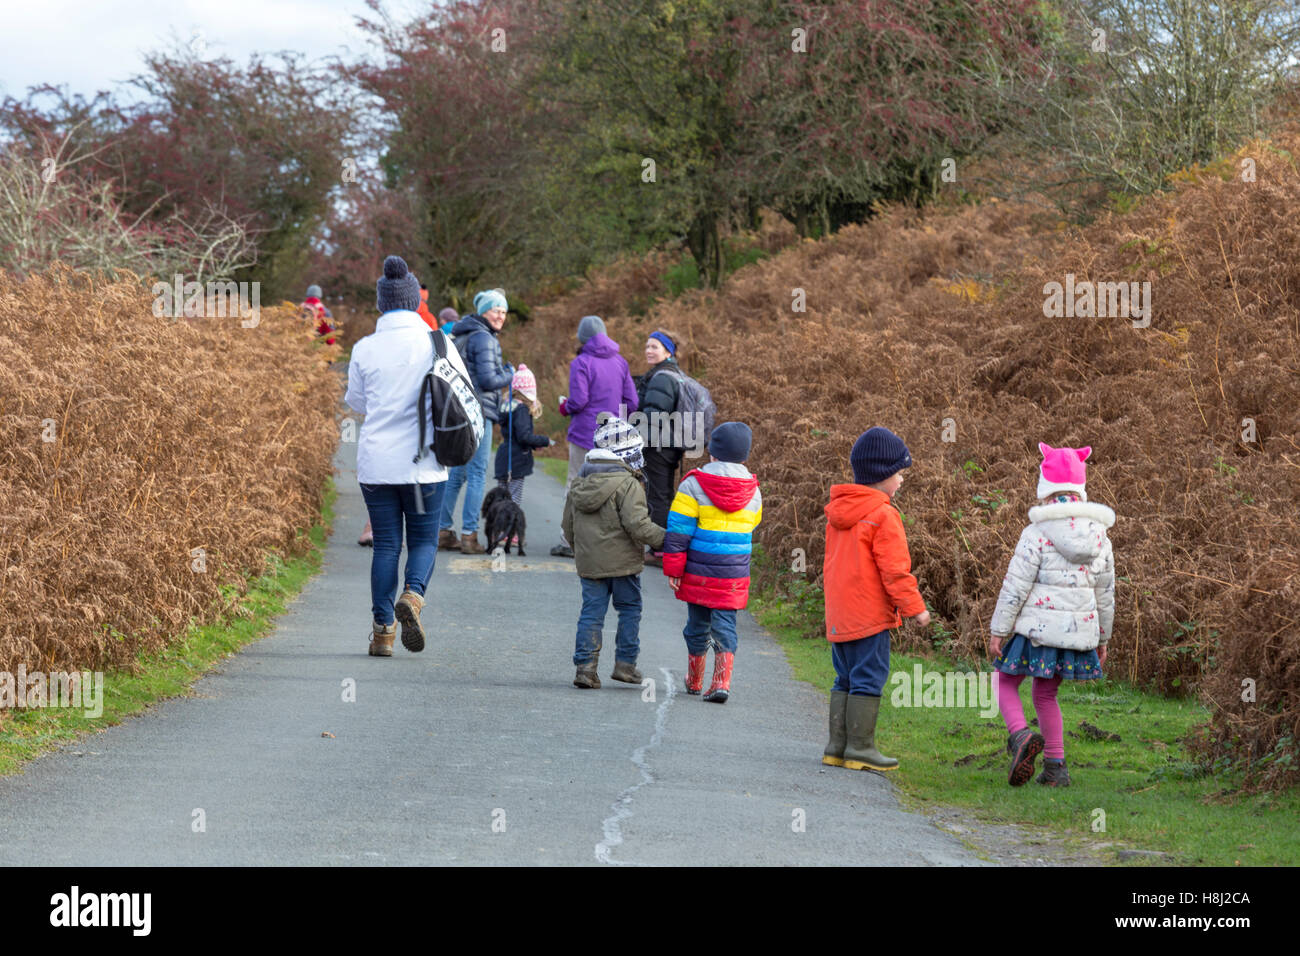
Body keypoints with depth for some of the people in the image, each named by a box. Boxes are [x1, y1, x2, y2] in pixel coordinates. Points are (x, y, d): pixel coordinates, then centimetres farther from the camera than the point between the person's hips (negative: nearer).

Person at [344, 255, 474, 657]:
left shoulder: (365, 349, -4)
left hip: (376, 462, 1)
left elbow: (357, 402, 9)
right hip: (424, 463, -1)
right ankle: (412, 595, -17)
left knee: (386, 544, 8)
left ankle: (382, 630, 5)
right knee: (424, 539, 11)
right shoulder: (438, 344, -6)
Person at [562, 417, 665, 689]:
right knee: (630, 610, 9)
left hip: (589, 562, 5)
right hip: (621, 561, -5)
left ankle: (585, 667, 2)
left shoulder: (579, 483, 9)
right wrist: (666, 540, -10)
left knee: (591, 613, 8)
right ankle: (625, 663, 9)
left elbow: (568, 527, 15)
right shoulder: (627, 485, -13)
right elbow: (637, 525, -20)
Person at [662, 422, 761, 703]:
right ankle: (721, 683, -10)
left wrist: (673, 570, -3)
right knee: (725, 626, 4)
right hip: (735, 576, 2)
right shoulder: (753, 492, 3)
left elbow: (678, 531, -9)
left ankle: (694, 681, 25)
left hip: (699, 574, -2)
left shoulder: (693, 485, -8)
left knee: (698, 625, 12)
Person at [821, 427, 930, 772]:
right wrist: (915, 606, -9)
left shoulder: (838, 514, 13)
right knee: (869, 677, -4)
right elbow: (894, 569, -16)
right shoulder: (883, 516, -14)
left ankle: (838, 744, 15)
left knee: (846, 679, 14)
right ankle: (859, 747, -5)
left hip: (838, 614, 8)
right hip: (870, 614, -8)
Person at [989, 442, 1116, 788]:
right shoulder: (1099, 537, 6)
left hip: (1039, 629, -5)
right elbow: (1105, 593, 12)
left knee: (1005, 682, 12)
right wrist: (1102, 637, 22)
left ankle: (1020, 734, -15)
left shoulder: (1037, 534, -12)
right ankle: (1055, 767, 15)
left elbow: (1016, 587, -11)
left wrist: (998, 630, -4)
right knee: (1046, 694, 19)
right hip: (1080, 630, 5)